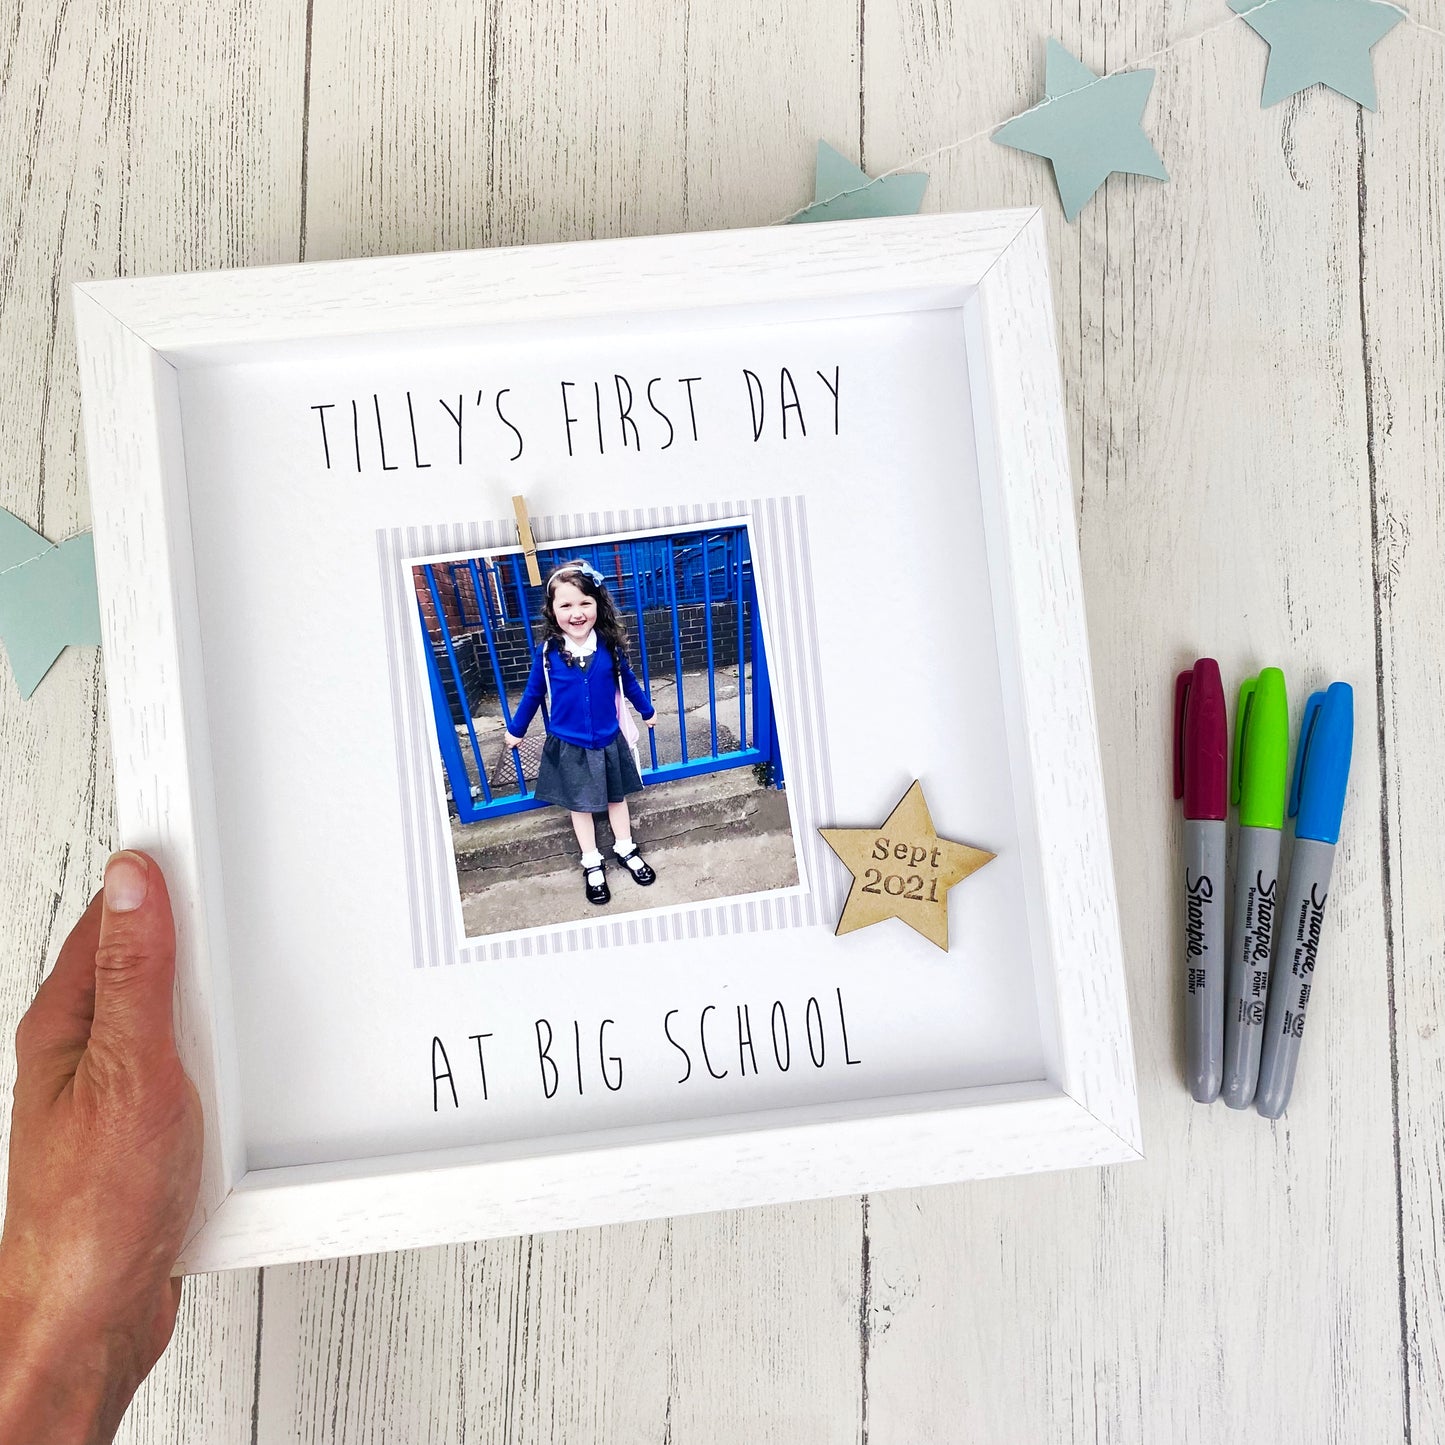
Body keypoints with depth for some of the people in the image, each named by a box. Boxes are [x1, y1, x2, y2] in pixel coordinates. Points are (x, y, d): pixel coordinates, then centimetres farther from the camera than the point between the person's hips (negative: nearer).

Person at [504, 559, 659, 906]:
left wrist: (648, 711, 19)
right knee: (580, 804, 14)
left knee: (617, 797, 18)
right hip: (569, 746, -1)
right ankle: (592, 864, 30)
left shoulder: (609, 645, -13)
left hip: (609, 741, 1)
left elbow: (628, 681, 5)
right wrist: (516, 730, 10)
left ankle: (625, 850, 40)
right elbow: (533, 693, 0)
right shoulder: (548, 652, -15)